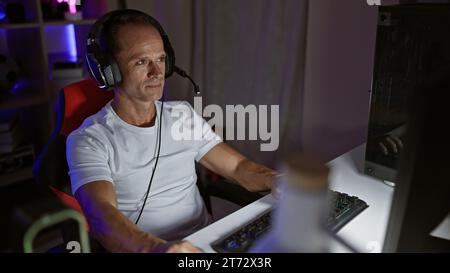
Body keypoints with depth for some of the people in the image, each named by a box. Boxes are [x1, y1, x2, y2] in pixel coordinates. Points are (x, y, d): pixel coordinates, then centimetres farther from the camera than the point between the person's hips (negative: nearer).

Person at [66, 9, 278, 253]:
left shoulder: (184, 115, 8)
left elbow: (239, 168, 5)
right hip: (141, 248, -3)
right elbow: (101, 214, -22)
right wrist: (155, 247, -41)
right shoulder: (89, 140, -8)